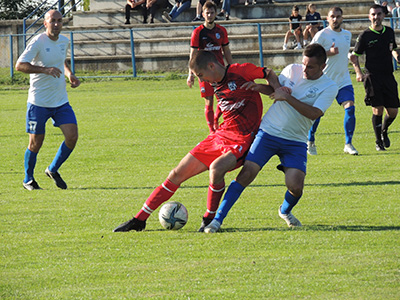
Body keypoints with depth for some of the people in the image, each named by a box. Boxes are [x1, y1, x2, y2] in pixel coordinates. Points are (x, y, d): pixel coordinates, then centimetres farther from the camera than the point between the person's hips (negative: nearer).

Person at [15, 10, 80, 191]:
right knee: (36, 143, 0)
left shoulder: (64, 42, 7)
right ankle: (28, 179, 23)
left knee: (72, 137, -7)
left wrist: (70, 75, 9)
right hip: (39, 101, -6)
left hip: (61, 101, 6)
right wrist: (45, 70, -31)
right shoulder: (38, 42, -14)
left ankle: (53, 170, 16)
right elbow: (19, 65, -22)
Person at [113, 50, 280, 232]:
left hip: (241, 141, -7)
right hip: (220, 135, 7)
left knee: (216, 168, -36)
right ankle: (139, 220, 13)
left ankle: (210, 219, -14)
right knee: (177, 174, 4)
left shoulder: (240, 71, -9)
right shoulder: (214, 85, 11)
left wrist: (277, 90, -13)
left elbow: (268, 73, 3)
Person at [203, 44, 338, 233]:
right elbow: (274, 89, 19)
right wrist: (257, 87, 0)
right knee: (247, 173, -13)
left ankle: (285, 211, 22)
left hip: (296, 141, -1)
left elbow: (314, 113, -20)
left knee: (295, 187, -15)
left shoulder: (329, 87, -7)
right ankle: (218, 219, -8)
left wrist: (287, 97, -23)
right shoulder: (292, 70, 3)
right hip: (269, 131, 1)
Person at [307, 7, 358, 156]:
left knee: (350, 108, -11)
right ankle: (310, 142, 21)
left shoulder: (347, 34, 12)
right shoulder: (322, 35, -9)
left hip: (343, 80, 5)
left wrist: (351, 56, 13)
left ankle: (348, 144, -4)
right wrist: (329, 52, -21)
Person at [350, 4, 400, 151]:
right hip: (372, 77, -4)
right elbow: (354, 55, 2)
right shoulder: (365, 35, -4)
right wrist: (358, 72, -11)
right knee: (378, 109, -9)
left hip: (388, 76, 4)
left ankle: (384, 131, 35)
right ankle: (378, 142, 7)